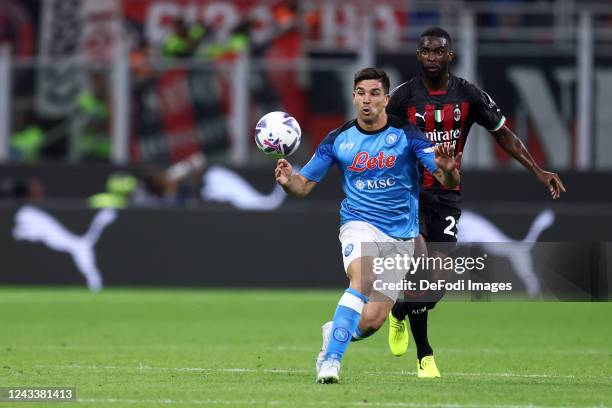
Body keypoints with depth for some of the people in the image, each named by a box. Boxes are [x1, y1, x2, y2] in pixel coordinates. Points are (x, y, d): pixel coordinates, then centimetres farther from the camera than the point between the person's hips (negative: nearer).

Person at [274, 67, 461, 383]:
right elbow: (304, 185, 5)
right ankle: (331, 360, -31)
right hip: (359, 224, -1)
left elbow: (449, 182, -10)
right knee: (363, 280, -33)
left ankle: (334, 333, 29)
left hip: (401, 235, 1)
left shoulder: (407, 134, -5)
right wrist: (287, 181, -18)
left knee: (371, 322, -5)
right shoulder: (337, 139, 0)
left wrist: (447, 169, -35)